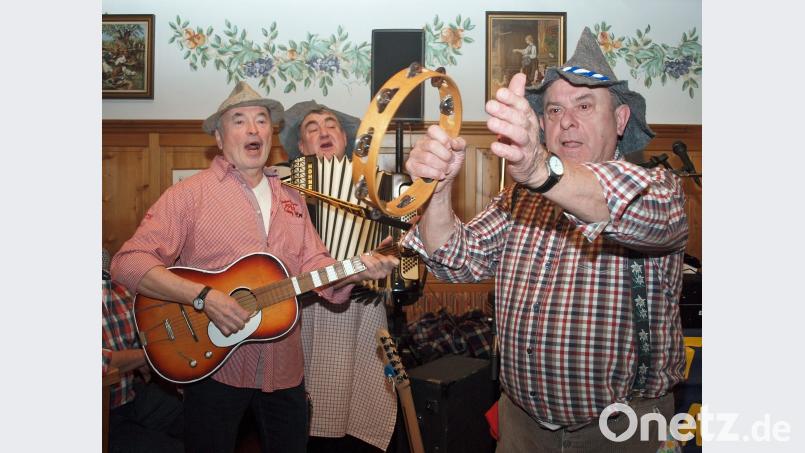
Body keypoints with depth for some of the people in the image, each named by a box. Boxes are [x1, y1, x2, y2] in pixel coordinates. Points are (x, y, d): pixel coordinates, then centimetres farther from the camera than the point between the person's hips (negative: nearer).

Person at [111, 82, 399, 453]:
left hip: (284, 370, 5)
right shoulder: (191, 192, -7)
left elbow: (315, 267, 8)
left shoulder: (290, 199, 11)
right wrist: (204, 297, -24)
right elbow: (129, 262, -14)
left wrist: (359, 270, -11)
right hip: (214, 365, -5)